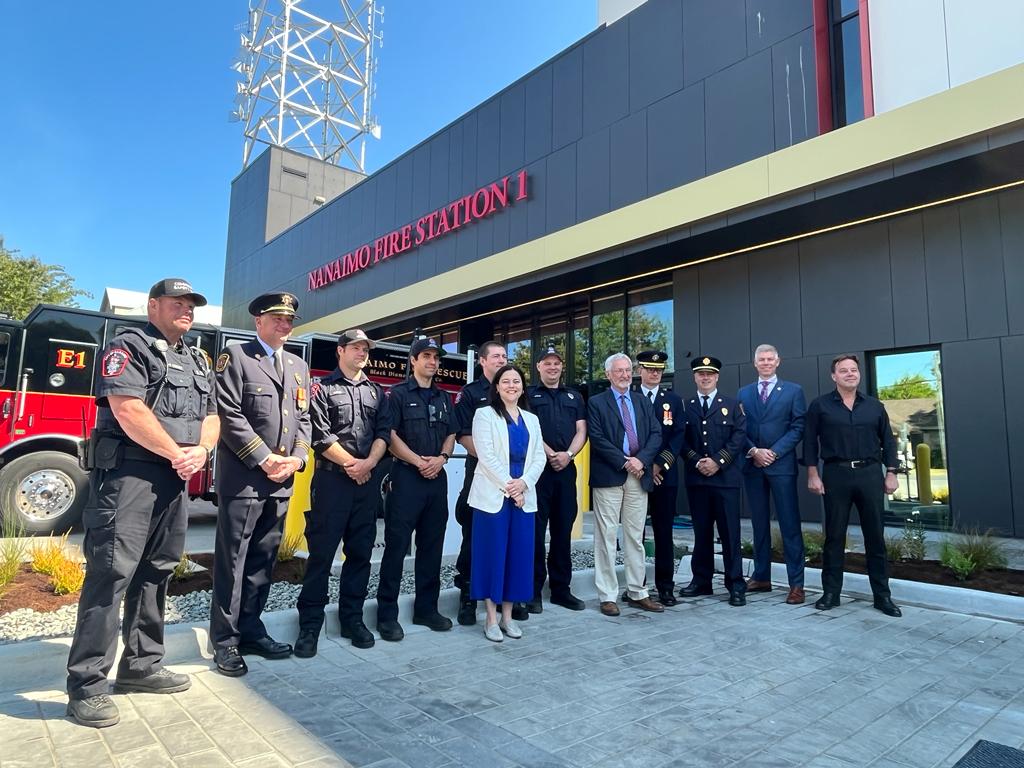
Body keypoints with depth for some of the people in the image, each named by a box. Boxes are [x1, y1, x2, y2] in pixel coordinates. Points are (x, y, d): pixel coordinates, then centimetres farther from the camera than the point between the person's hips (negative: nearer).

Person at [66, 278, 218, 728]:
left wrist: (200, 451, -5)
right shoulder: (129, 346, -4)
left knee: (155, 573, 12)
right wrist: (176, 453, -13)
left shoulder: (197, 362, 19)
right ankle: (86, 685, 2)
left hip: (174, 480, 8)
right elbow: (127, 408, -17)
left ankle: (141, 666, 22)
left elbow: (210, 416, 15)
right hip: (127, 473, -7)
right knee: (111, 573, -7)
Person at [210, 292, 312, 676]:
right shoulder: (236, 357, -2)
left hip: (282, 481, 6)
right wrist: (264, 460, -14)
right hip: (242, 478, -6)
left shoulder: (299, 366, 17)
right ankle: (225, 640, 14)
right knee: (232, 560, 3)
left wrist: (296, 458, -2)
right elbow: (230, 416, -11)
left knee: (263, 559, 13)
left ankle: (250, 629, 25)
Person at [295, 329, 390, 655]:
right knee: (321, 553, -1)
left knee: (360, 552, 9)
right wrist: (350, 463, -9)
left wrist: (368, 463, -9)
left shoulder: (376, 392, 15)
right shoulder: (323, 388, 2)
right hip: (331, 479, -4)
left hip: (368, 481, 5)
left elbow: (383, 432, 6)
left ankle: (352, 618, 20)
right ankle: (310, 625, 8)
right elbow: (320, 436, -8)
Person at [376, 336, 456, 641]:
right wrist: (418, 460, -14)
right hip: (406, 476, -5)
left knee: (432, 546, 10)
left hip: (437, 478, 6)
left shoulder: (443, 398, 17)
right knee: (396, 545, -3)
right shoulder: (398, 394, 0)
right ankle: (387, 614, 6)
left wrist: (441, 458, -4)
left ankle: (427, 608, 21)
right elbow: (390, 434, -8)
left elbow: (451, 435, 16)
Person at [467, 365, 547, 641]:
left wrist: (523, 483, -9)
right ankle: (491, 618, 10)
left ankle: (507, 616, 18)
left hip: (524, 496, 5)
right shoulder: (485, 414, 1)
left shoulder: (531, 419, 15)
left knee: (519, 554, 6)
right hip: (493, 495, -4)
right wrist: (508, 487, -13)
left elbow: (539, 458, 8)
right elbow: (486, 456, -9)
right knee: (492, 554, 0)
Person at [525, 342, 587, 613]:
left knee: (563, 530, 9)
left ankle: (561, 588, 18)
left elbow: (581, 430, 8)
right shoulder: (529, 395, 6)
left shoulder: (574, 396, 17)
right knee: (535, 531, 0)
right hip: (537, 468, -4)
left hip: (566, 469, 4)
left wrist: (568, 454, -9)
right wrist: (550, 455, -14)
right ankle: (533, 591, 7)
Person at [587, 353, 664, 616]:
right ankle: (607, 596, 8)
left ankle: (637, 592, 20)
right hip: (609, 476, -4)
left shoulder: (643, 402, 15)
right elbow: (597, 439, -8)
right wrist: (624, 462, -12)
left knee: (636, 536, 10)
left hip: (639, 475, 4)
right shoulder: (596, 403, 2)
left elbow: (656, 434, 6)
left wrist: (641, 459, -10)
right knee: (606, 536, 0)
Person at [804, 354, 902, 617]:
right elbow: (810, 441, 0)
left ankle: (882, 595, 16)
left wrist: (891, 473, 4)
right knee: (834, 535, 4)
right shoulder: (820, 405, 1)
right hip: (835, 474, -2)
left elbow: (888, 441, 12)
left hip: (869, 474, 2)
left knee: (875, 535, 6)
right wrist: (813, 474, -5)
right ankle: (831, 592, 14)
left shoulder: (874, 406, 9)